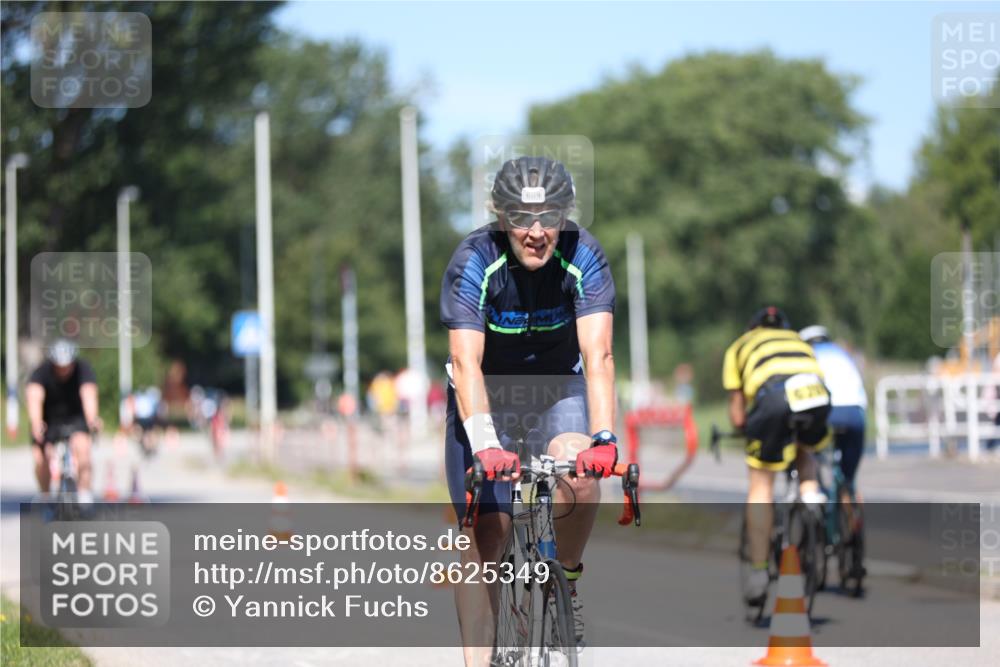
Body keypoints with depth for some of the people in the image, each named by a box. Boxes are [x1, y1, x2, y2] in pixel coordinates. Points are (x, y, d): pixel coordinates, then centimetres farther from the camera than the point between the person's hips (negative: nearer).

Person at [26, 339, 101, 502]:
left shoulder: (83, 370, -21)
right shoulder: (41, 372, -22)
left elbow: (89, 395, -37)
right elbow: (34, 398, -38)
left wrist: (92, 420, -58)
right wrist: (36, 424, -57)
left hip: (75, 417, 0)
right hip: (48, 419, 0)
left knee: (82, 445, -29)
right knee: (40, 459, -19)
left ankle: (84, 494, -22)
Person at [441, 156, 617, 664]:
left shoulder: (583, 256, -22)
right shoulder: (474, 261, -25)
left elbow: (598, 355, -31)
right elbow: (466, 362, -34)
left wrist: (604, 437, -45)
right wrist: (485, 442, -48)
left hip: (558, 384, 1)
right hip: (487, 393, -1)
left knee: (579, 470, -30)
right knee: (484, 536, -10)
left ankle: (567, 583, -5)